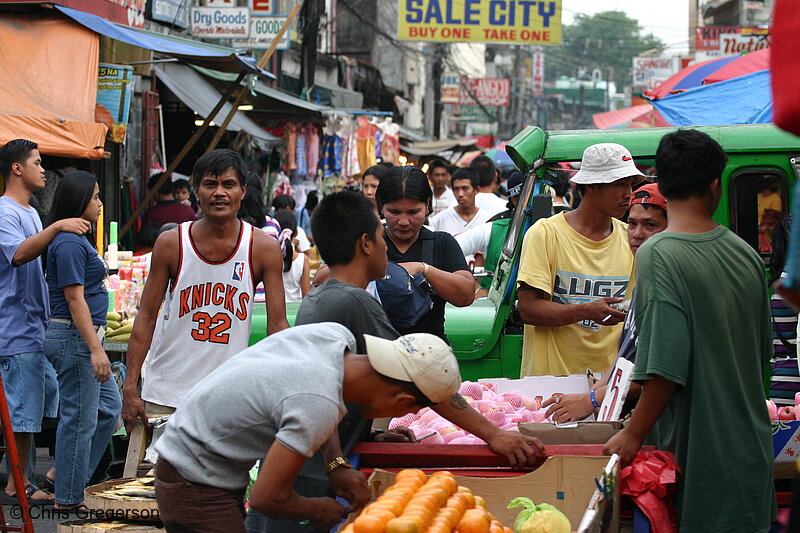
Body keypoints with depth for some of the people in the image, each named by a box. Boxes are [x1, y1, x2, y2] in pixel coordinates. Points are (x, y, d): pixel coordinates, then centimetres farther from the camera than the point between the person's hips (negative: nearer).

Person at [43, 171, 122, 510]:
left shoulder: (79, 239, 15)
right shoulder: (69, 243, -16)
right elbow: (75, 299, -21)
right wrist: (95, 349, -23)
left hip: (84, 337, 11)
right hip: (74, 338, -11)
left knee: (109, 407, 16)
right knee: (80, 419, -4)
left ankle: (68, 475, 22)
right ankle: (69, 497, 4)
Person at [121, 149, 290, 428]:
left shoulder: (264, 248, -4)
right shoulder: (171, 243, -3)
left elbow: (277, 326, -1)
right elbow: (146, 317, 1)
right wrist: (130, 387, -5)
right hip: (166, 394, 0)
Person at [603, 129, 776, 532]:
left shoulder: (657, 256, -17)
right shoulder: (745, 253, 4)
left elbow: (667, 366, -21)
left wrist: (633, 434, -12)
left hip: (698, 453, -6)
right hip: (752, 449, 6)